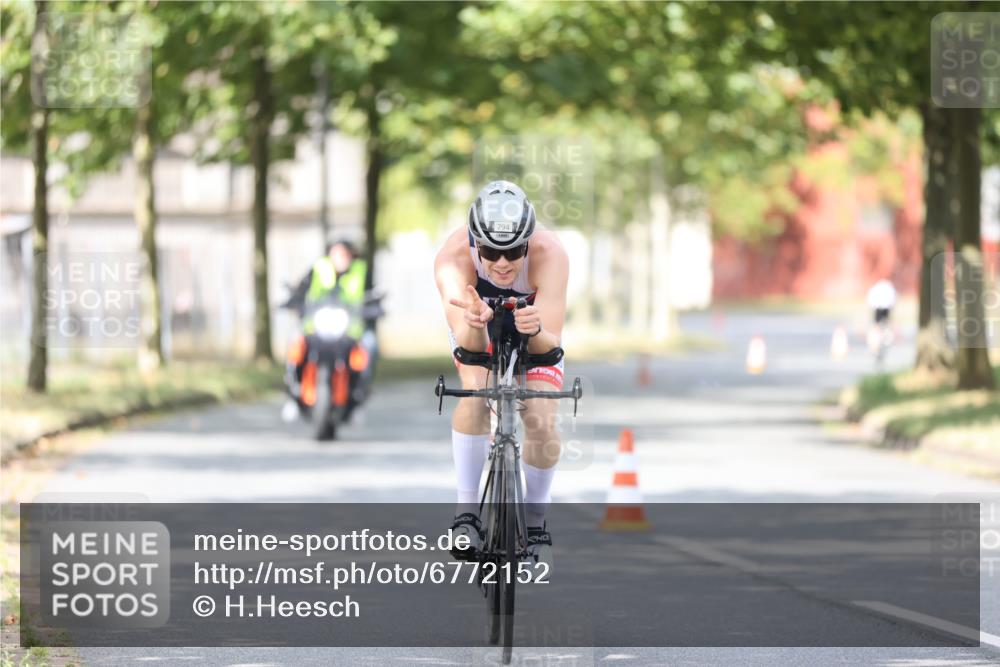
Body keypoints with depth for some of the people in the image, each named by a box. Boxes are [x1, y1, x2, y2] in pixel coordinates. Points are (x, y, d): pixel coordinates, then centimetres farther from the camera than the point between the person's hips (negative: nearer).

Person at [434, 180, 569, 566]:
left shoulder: (550, 255, -40)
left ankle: (535, 520, 9)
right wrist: (473, 325, -68)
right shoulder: (453, 257, -39)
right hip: (478, 330, 0)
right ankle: (466, 511, -17)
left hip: (535, 329, 0)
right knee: (475, 391, -28)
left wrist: (535, 332, -66)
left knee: (542, 422, -15)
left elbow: (551, 344, -43)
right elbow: (469, 345, -45)